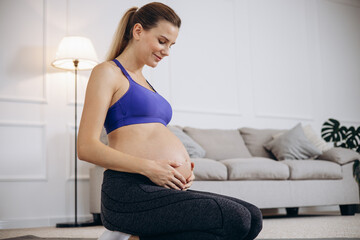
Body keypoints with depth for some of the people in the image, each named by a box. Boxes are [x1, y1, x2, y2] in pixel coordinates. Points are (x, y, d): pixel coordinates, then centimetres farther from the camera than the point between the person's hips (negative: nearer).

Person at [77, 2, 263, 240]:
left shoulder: (144, 82, 27)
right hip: (130, 192, -9)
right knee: (237, 220, -20)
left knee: (253, 218, -2)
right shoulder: (107, 72, 0)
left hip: (162, 190, 9)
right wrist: (150, 168, -18)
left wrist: (183, 167, 5)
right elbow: (87, 147, -11)